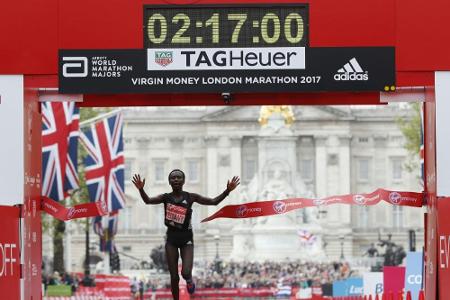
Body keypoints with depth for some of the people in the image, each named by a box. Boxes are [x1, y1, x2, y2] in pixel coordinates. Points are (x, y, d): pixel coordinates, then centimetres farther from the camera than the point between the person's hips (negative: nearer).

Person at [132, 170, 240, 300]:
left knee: (186, 272, -16)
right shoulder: (166, 197, -2)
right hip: (171, 237, 1)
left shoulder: (190, 197, -1)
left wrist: (227, 191, -16)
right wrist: (141, 189, -39)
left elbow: (214, 201, -2)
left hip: (186, 238, -1)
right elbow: (148, 200, -19)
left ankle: (189, 280, 22)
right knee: (174, 277, 2)